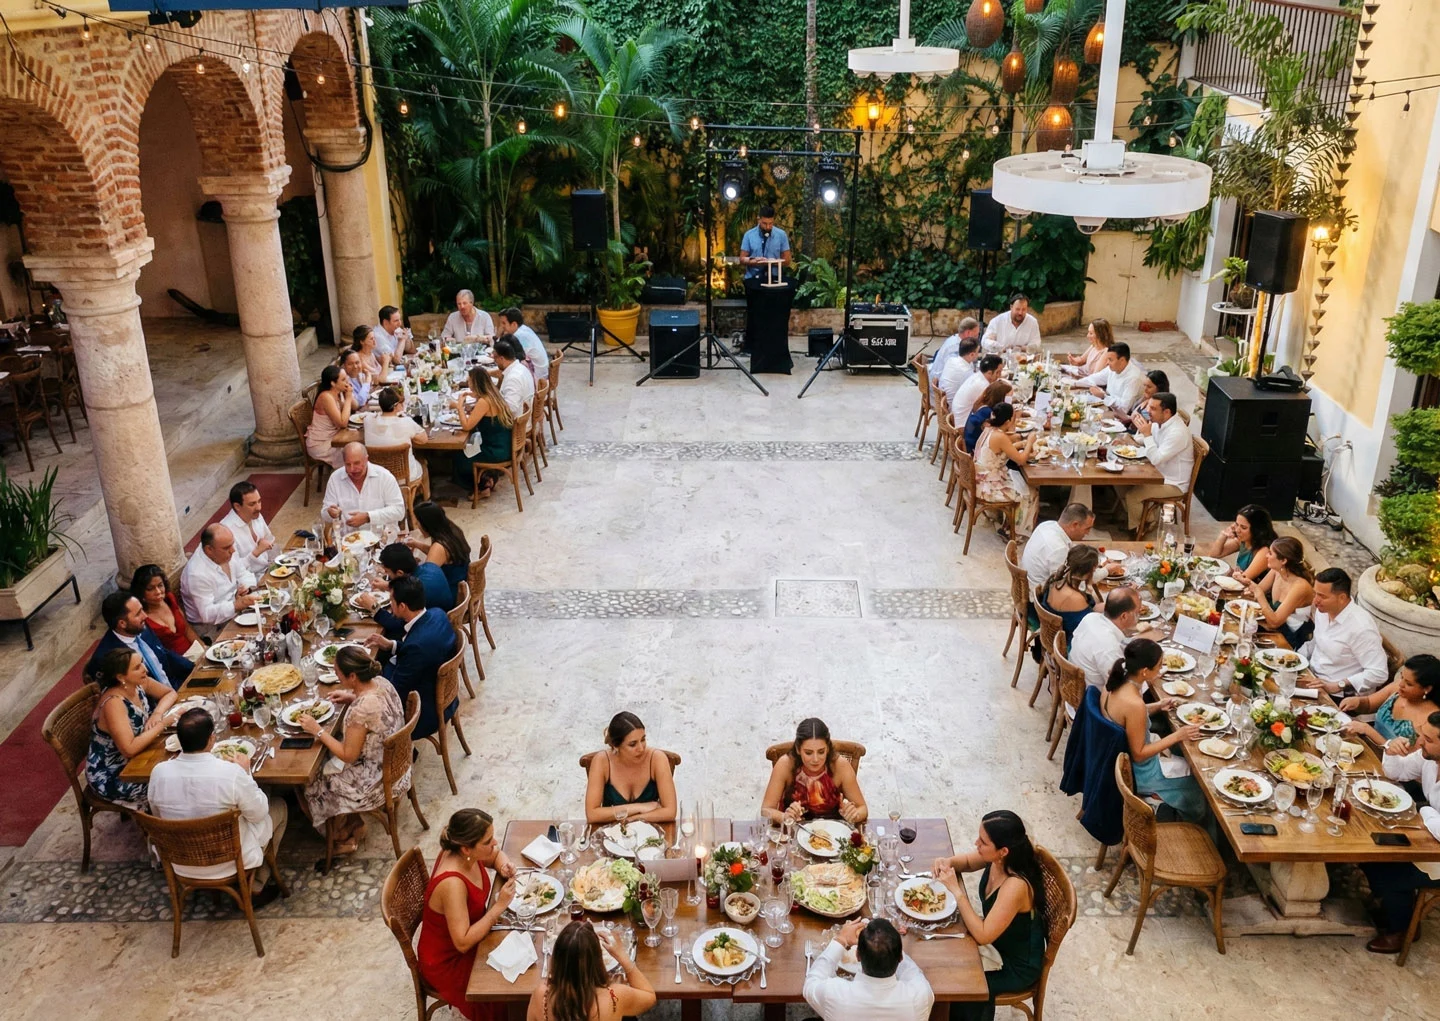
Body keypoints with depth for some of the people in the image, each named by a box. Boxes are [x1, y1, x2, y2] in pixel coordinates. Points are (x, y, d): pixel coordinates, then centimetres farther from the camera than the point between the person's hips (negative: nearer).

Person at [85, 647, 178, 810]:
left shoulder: (140, 683, -9)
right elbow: (130, 749, -36)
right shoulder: (114, 703, -31)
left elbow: (170, 693, 8)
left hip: (133, 759, 7)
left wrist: (158, 713, -12)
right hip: (111, 776, -7)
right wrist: (161, 725, -25)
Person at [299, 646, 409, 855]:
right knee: (326, 760, 22)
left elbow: (348, 755, -22)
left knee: (314, 786, 13)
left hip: (379, 780, -8)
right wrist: (352, 698, 2)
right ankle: (351, 825, 30)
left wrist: (317, 731, -15)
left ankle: (344, 837, 34)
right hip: (394, 764, 8)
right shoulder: (380, 682, -10)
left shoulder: (360, 711, -34)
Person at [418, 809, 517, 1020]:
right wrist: (499, 906, -31)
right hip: (447, 962, -7)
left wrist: (505, 867, -14)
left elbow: (496, 855, 8)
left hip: (466, 934, 7)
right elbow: (463, 943, -34)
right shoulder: (452, 884, -36)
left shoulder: (464, 852, -14)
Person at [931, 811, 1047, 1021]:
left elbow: (983, 936, -35)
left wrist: (956, 890, -34)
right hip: (997, 940, 7)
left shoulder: (1015, 886, -39)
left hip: (1018, 966, -7)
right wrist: (947, 863, -16)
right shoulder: (996, 858, -17)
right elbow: (967, 862, 6)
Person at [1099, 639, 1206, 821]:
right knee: (1198, 781, 15)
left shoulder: (1115, 681, -12)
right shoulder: (1134, 704, -36)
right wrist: (1177, 736, -19)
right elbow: (1139, 754, -25)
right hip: (1136, 770, -7)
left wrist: (1157, 706, -1)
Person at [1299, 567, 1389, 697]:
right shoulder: (1323, 610, 0)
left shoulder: (1361, 627, -23)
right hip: (1312, 680, 8)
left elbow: (1379, 673, -23)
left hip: (1337, 696, -8)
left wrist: (1336, 686, -25)